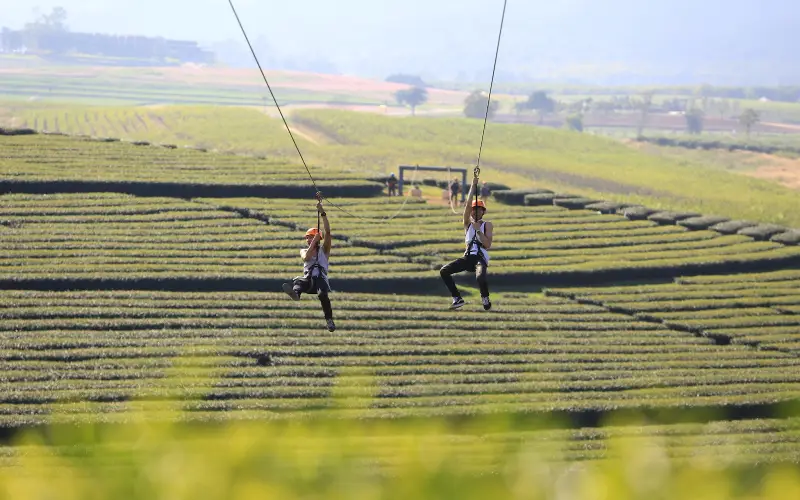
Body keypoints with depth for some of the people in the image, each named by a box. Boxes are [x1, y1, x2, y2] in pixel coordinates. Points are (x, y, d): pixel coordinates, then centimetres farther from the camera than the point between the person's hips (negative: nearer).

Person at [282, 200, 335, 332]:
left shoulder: (324, 250, 18)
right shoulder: (303, 251, 27)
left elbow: (327, 232, 5)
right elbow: (306, 257, 1)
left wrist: (322, 213, 0)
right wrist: (313, 242, -3)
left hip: (321, 278, -2)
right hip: (307, 278, 2)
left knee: (322, 295, -35)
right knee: (298, 281, -36)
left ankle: (329, 320, -31)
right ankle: (295, 293, -70)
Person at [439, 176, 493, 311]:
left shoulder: (487, 225, 5)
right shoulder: (468, 223, 13)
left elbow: (488, 245, -8)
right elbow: (467, 205, -4)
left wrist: (478, 230, -13)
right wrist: (473, 186, -8)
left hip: (481, 258, -4)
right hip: (468, 257, 4)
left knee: (480, 277, -36)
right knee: (444, 271, -15)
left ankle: (485, 298, -4)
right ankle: (457, 299, -3)